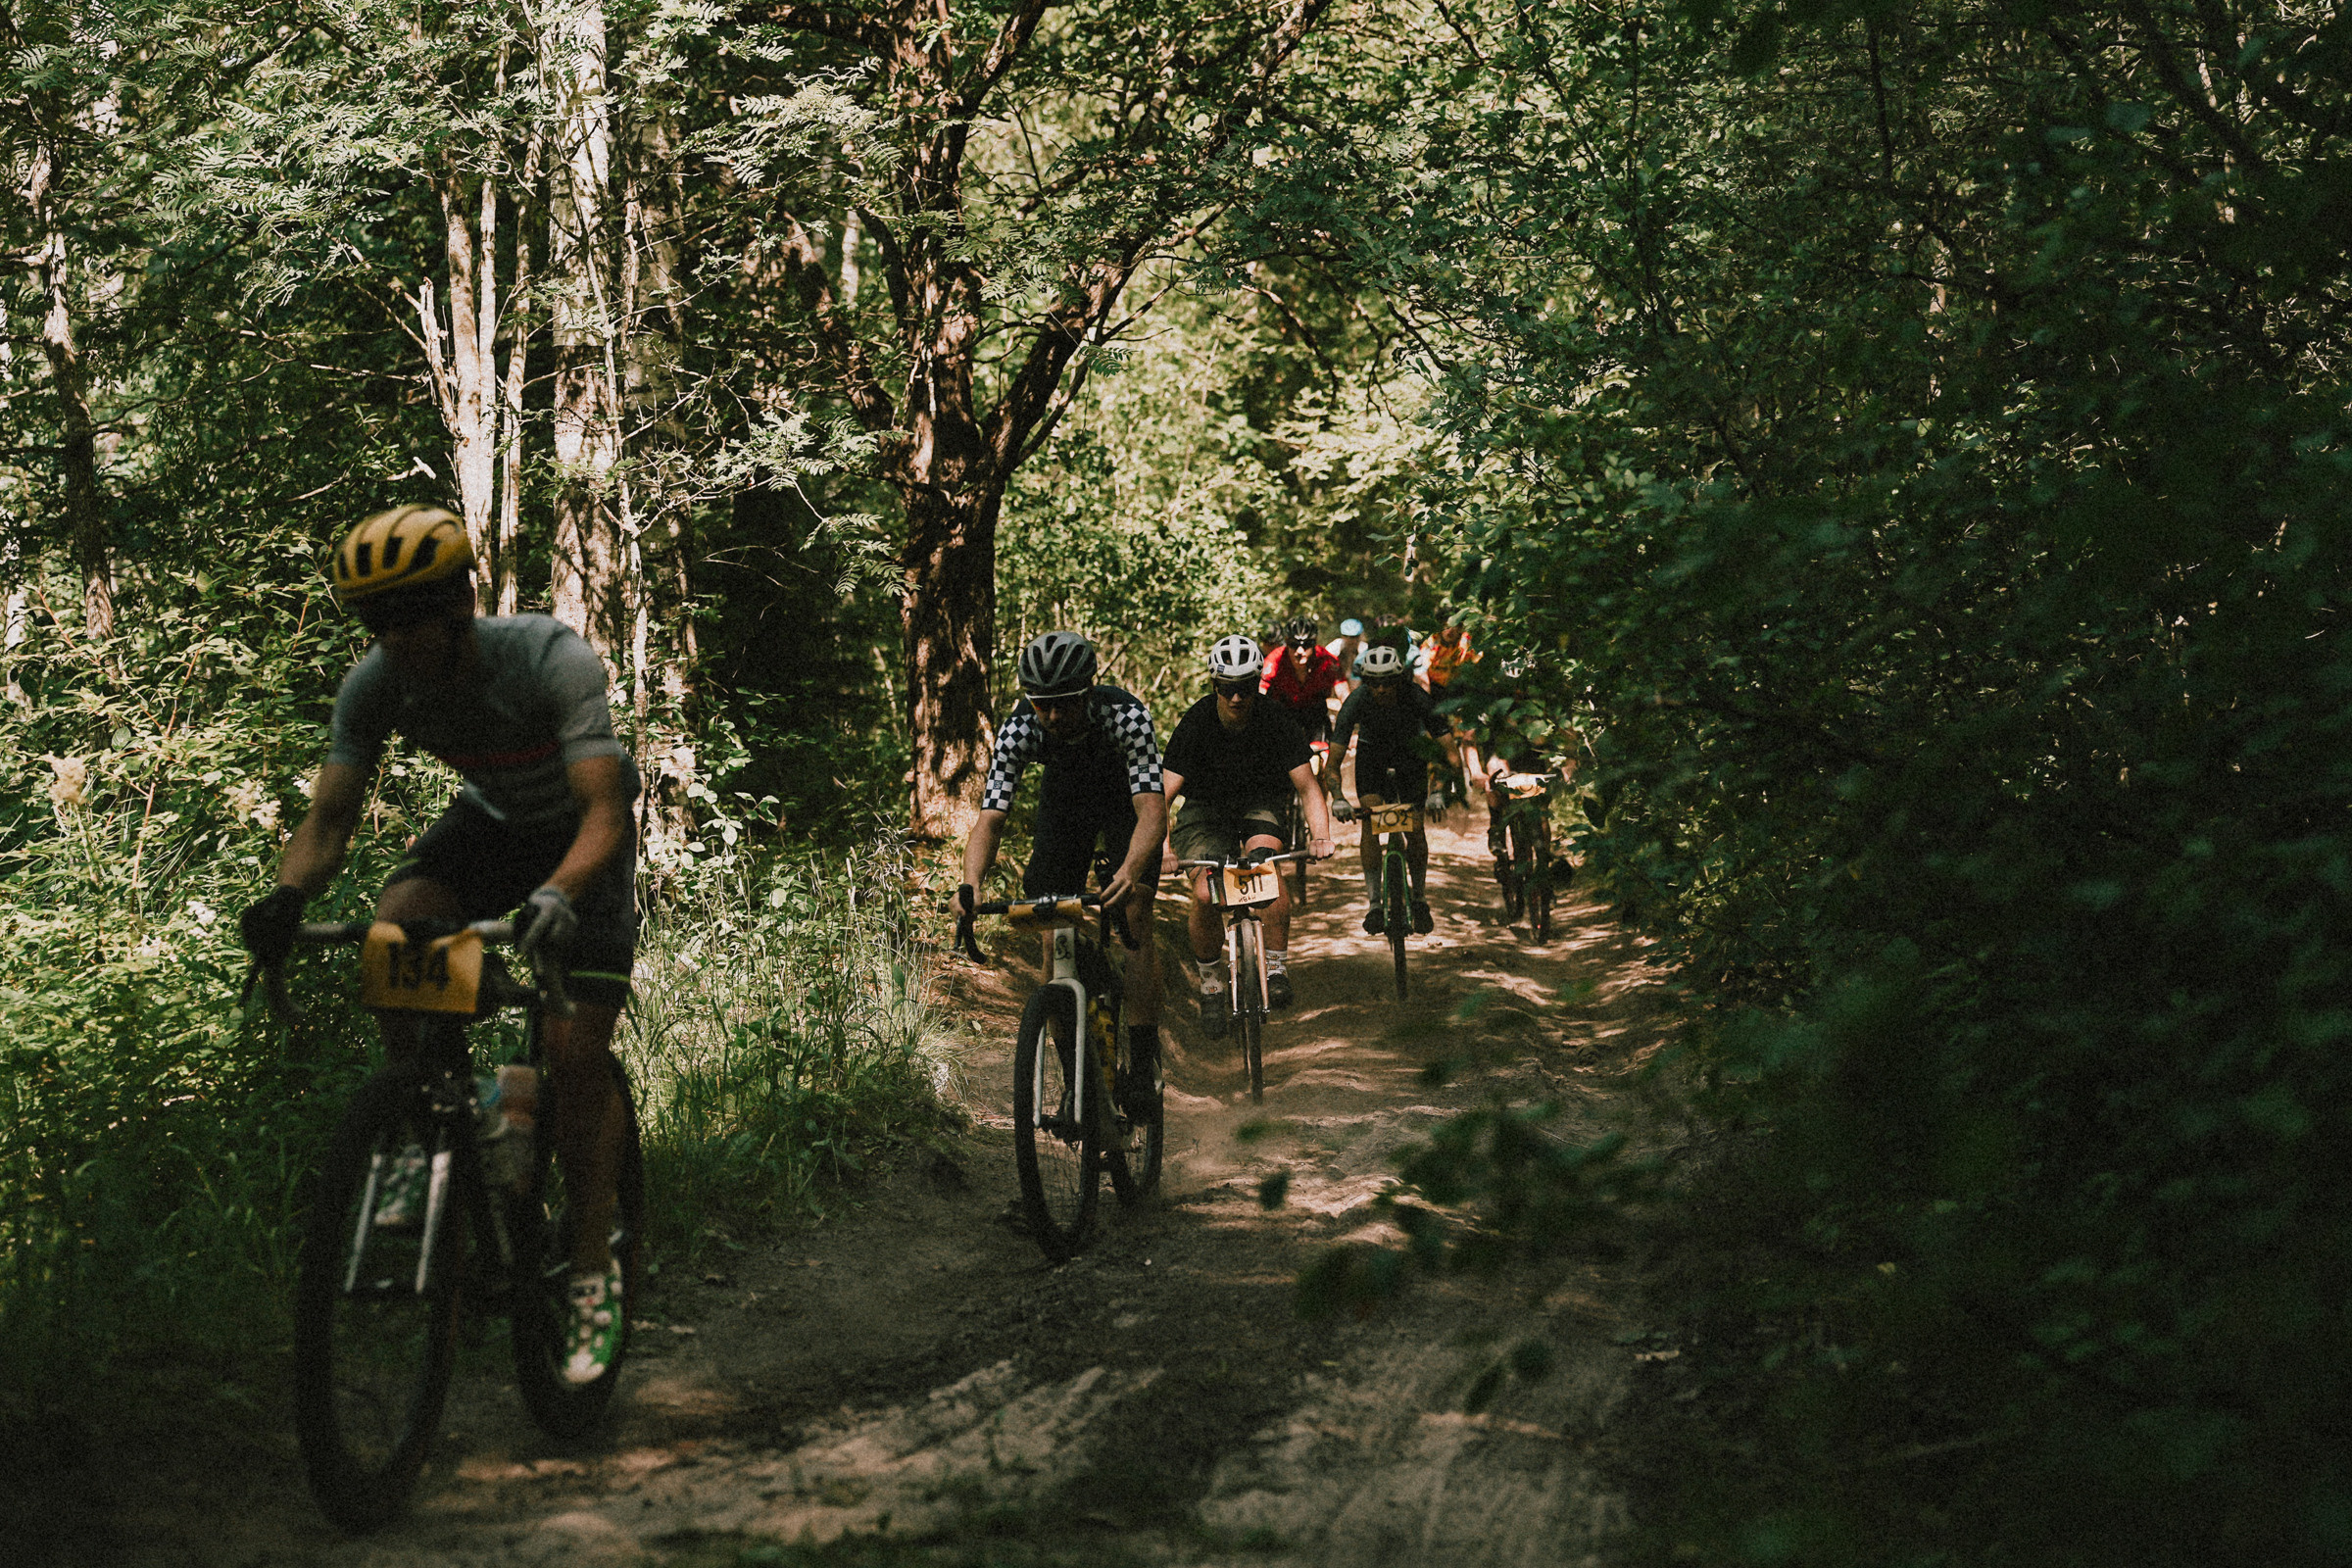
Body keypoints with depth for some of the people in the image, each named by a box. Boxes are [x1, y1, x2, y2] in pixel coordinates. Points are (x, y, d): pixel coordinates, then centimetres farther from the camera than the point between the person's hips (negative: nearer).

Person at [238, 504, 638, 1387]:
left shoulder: (552, 661, -35)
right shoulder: (376, 684, -22)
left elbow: (604, 812, -43)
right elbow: (330, 816, -23)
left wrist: (558, 895, -62)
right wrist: (288, 895, -45)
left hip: (582, 835, -4)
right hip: (491, 822, 4)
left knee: (577, 1050, -14)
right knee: (394, 928, -28)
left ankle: (594, 1265, 0)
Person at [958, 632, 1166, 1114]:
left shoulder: (1125, 716, -39)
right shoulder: (1018, 730, -31)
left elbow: (1152, 808, -47)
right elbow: (990, 817, -35)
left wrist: (1130, 871, -65)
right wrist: (970, 884, -54)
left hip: (1126, 800, -2)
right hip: (1064, 800, 3)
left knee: (1134, 916, -20)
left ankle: (1144, 1061, -14)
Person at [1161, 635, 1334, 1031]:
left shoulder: (1274, 721, -19)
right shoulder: (1196, 724, -21)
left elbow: (1307, 786, -18)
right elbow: (1166, 790, -25)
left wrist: (1320, 834, -36)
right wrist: (1158, 839, -43)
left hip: (1258, 804, 0)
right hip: (1205, 808, 0)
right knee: (1204, 895, -22)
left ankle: (1277, 967, -22)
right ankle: (1211, 984, 2)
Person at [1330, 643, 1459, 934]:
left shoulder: (1416, 698, -34)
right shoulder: (1357, 701, -32)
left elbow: (1450, 750, -34)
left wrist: (1440, 790, -48)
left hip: (1410, 750, 0)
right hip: (1371, 752, 0)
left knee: (1415, 828, -9)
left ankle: (1420, 898, 9)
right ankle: (1374, 903, -10)